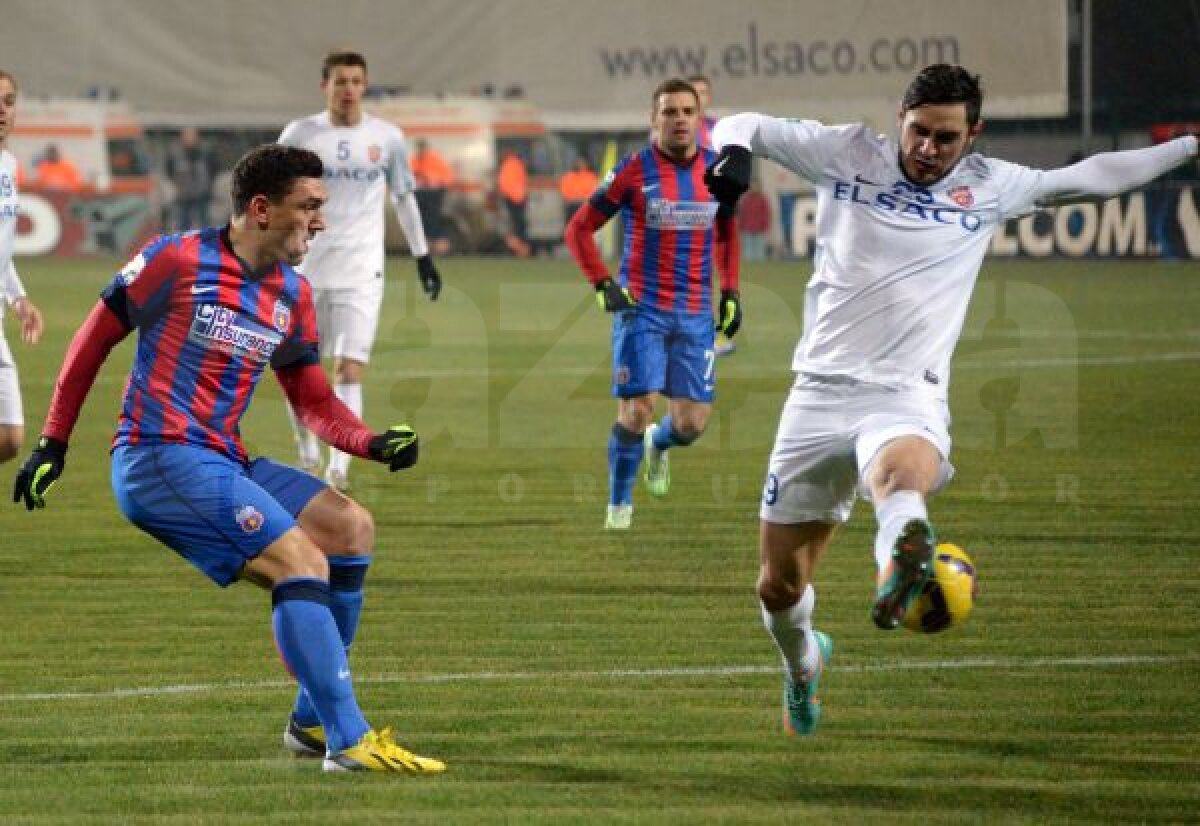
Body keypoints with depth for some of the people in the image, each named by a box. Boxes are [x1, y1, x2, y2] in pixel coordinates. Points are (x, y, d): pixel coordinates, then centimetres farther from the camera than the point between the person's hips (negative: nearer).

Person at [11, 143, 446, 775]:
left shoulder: (293, 297, 12)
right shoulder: (177, 261, -9)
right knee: (301, 558, -21)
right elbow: (94, 339, 0)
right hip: (158, 458, -9)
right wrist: (52, 443, 1)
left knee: (349, 527, 5)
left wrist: (372, 444, -2)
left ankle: (312, 721, 10)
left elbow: (314, 401, 18)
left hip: (221, 462, 9)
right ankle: (348, 741, -23)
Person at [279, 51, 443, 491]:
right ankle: (309, 459, 27)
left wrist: (423, 256, 14)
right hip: (304, 268, 1)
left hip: (361, 272, -1)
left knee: (349, 371, -12)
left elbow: (404, 197, 15)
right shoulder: (299, 135, 1)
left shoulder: (387, 137, 3)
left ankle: (338, 472, -12)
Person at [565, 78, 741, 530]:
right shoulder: (634, 170, -5)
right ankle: (619, 505, 9)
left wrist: (731, 293, 13)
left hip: (696, 313, 3)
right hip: (641, 308, -3)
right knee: (637, 410, -11)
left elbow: (726, 233, 22)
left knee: (692, 422, 0)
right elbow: (579, 229, 1)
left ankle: (658, 444, 37)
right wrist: (603, 285, -9)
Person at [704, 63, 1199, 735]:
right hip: (822, 389, 2)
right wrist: (734, 153, -11)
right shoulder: (848, 154, 6)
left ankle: (900, 564, -74)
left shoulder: (989, 187, 9)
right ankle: (804, 661, 42)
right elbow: (746, 126, 12)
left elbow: (1094, 176, 19)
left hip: (907, 397, -2)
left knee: (905, 469, -41)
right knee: (779, 586, 8)